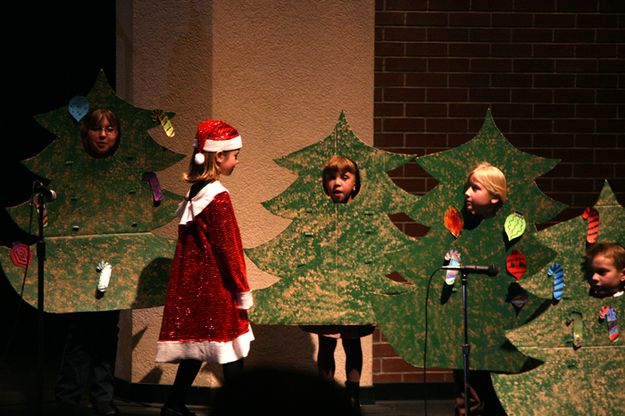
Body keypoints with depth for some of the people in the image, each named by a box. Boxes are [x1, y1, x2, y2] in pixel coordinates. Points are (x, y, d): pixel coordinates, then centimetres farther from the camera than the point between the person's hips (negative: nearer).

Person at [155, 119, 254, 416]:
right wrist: (242, 291, -10)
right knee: (232, 352, -2)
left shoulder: (194, 193, 9)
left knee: (196, 346, 14)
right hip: (217, 286, -8)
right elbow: (228, 248, -16)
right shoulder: (218, 197, -16)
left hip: (193, 285, 8)